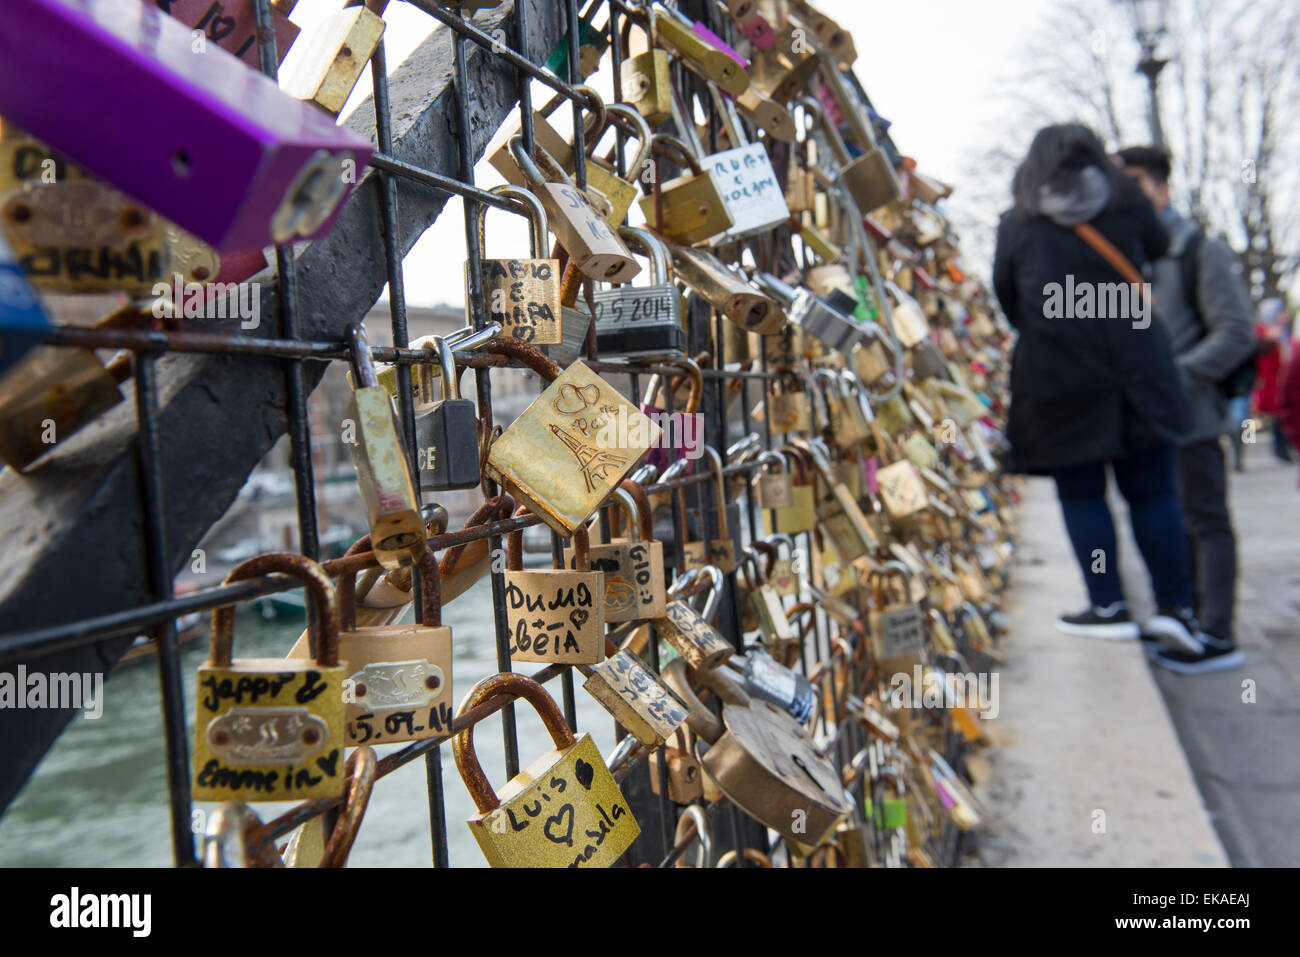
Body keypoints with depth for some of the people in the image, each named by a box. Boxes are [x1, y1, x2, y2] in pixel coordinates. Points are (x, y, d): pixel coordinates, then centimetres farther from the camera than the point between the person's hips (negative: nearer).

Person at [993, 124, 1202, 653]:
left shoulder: (1017, 226, 3)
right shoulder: (1128, 206, 7)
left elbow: (1007, 302, 10)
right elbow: (1159, 248, 24)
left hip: (1057, 378, -2)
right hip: (1136, 369, 2)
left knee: (1081, 494, 6)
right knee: (1152, 491, 7)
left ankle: (1108, 607, 6)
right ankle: (1174, 606, 9)